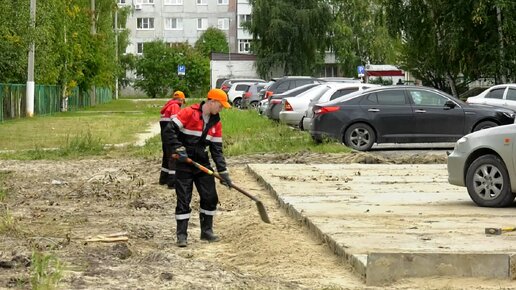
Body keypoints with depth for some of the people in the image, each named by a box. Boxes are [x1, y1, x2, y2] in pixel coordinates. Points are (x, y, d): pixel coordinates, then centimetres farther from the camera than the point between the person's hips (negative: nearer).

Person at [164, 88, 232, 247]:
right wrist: (179, 149, -22)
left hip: (203, 163, 6)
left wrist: (223, 172, 2)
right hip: (184, 164, -6)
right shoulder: (189, 113, -13)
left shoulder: (216, 123, 6)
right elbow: (170, 129, -15)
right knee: (183, 200, -4)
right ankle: (181, 234, 3)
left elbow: (217, 149, 8)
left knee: (210, 198, 4)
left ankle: (206, 231, 18)